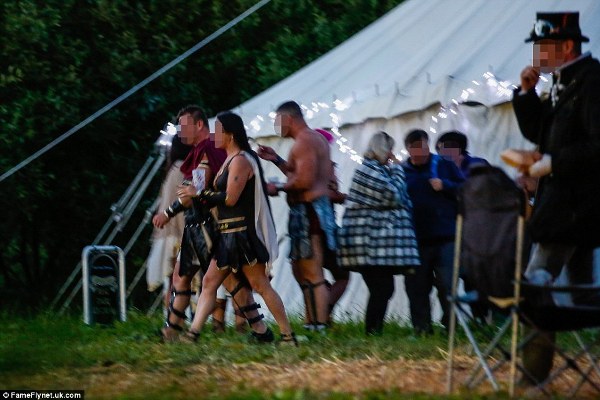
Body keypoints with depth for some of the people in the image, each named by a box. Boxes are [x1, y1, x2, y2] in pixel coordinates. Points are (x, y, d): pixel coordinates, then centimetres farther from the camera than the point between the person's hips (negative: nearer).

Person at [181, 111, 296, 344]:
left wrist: (200, 194, -11)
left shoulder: (240, 161, -13)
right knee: (209, 281, 5)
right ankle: (192, 333, 2)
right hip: (228, 235, 10)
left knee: (260, 285, -8)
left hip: (242, 233, -10)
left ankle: (288, 335, -4)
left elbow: (230, 198, -19)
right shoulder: (230, 160, 18)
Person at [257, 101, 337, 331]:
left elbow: (305, 180, -22)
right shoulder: (317, 138, 20)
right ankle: (315, 321, 18)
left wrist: (278, 188, -10)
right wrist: (276, 160, 24)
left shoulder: (304, 141, -13)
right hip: (319, 207, 11)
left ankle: (320, 327, -12)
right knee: (300, 270, 17)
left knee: (313, 276, -11)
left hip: (307, 209, -11)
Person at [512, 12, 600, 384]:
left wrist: (553, 163, -19)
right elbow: (536, 130, 19)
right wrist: (527, 92, 5)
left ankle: (536, 366, -16)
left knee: (538, 278, -14)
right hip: (564, 197, 10)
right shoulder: (564, 83, 13)